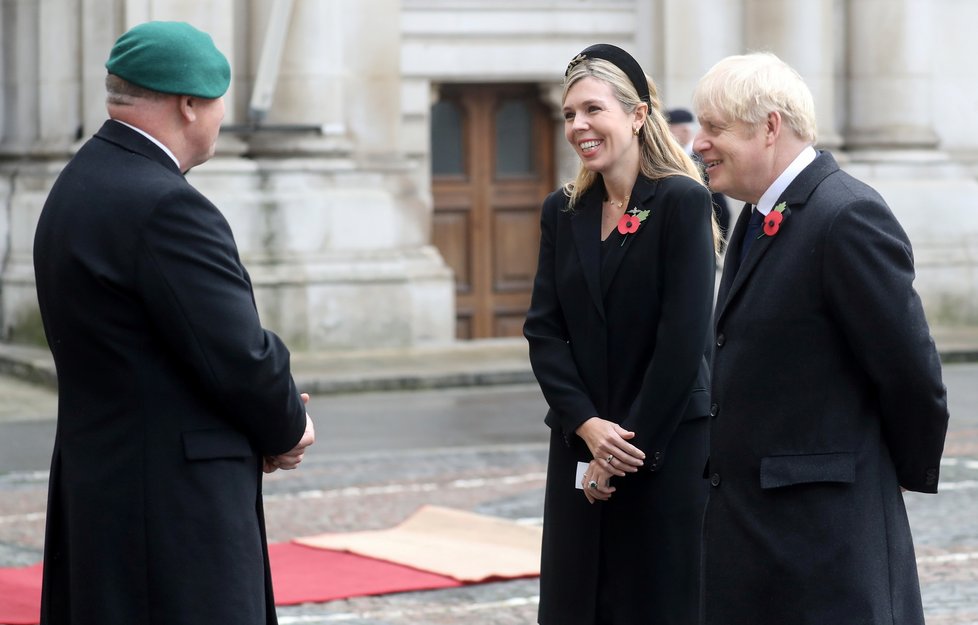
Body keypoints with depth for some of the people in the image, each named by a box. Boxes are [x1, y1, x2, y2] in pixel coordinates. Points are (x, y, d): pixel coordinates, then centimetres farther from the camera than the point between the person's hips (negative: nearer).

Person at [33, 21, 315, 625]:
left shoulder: (80, 185, 12)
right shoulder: (165, 206, -19)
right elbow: (239, 355, -19)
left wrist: (272, 418, 6)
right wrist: (288, 429, 1)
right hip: (173, 502, -10)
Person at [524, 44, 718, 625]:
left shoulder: (683, 201, -8)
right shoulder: (563, 211, 9)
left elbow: (685, 338, -13)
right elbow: (543, 330, 3)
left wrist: (629, 450, -12)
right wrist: (587, 424, -11)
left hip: (669, 446, -5)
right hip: (580, 446, 5)